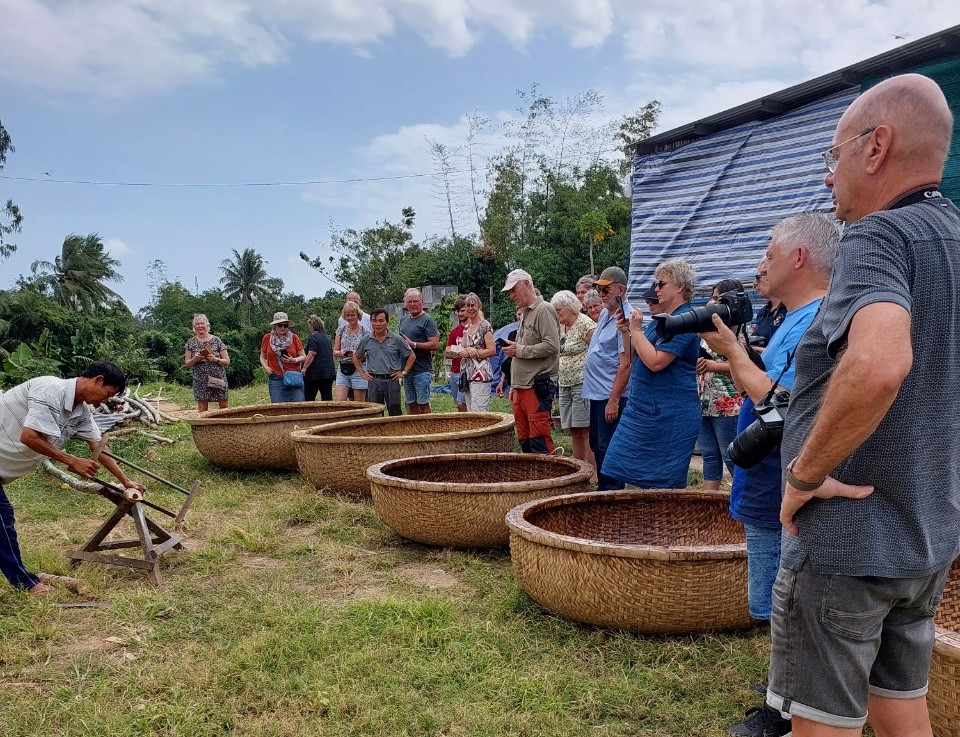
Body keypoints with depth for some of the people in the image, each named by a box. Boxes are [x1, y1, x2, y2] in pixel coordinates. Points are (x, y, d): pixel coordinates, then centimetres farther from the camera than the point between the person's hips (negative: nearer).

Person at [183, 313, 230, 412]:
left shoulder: (216, 340, 3)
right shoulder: (191, 343, 7)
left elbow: (227, 361, 3)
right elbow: (187, 364, 8)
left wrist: (216, 359, -16)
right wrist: (195, 359, -12)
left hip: (218, 379, -1)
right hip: (200, 380, 1)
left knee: (224, 407, -2)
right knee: (202, 409, 0)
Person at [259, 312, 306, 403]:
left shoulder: (293, 337, 3)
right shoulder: (267, 338, 5)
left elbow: (303, 356, 8)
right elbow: (262, 357, 17)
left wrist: (294, 360, -12)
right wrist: (266, 367, -2)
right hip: (275, 379, 1)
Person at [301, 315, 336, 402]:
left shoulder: (314, 337, -10)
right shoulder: (326, 337, 14)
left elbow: (311, 354, -17)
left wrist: (304, 368, -13)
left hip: (316, 372, -7)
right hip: (329, 372, 7)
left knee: (309, 398, 2)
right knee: (327, 398, 4)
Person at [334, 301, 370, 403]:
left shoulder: (365, 331, -2)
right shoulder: (341, 330, 9)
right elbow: (335, 351, 10)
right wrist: (341, 353, -12)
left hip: (359, 369, -3)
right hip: (343, 369, 3)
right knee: (339, 402, -6)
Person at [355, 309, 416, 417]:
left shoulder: (396, 339, -1)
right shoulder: (366, 340, 5)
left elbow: (412, 356, 6)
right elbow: (356, 357, 19)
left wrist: (404, 372, 0)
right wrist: (362, 373, 10)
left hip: (392, 380, -2)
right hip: (374, 381, 2)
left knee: (395, 412, 1)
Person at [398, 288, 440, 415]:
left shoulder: (427, 320, -7)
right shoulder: (403, 320, 16)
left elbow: (435, 344, -15)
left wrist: (413, 344, -17)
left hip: (422, 371, -7)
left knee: (423, 404, -4)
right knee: (411, 404, 12)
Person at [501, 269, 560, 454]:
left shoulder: (543, 310, -7)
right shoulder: (525, 314, 21)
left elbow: (552, 346, -18)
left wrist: (520, 350, -11)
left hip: (538, 387, -9)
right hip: (521, 387, 9)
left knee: (540, 443, -9)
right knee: (524, 441, 12)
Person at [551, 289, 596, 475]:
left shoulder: (585, 324, -11)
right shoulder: (561, 327, 15)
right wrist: (559, 376, 14)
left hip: (582, 382, -8)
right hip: (565, 384, 8)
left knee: (585, 430, -8)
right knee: (574, 431, 10)